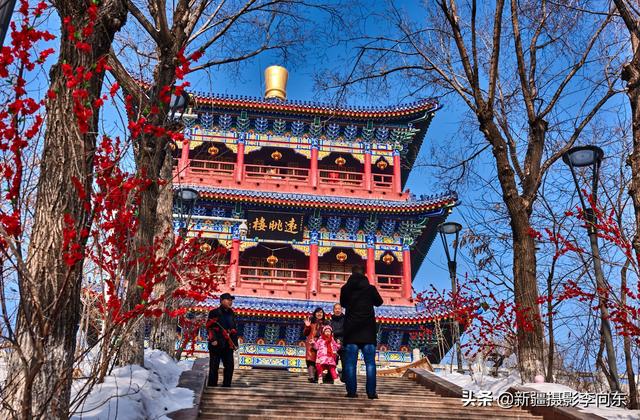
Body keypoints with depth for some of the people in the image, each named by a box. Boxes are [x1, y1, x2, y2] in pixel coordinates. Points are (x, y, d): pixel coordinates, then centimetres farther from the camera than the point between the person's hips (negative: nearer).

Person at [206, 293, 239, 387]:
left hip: (228, 345, 6)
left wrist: (235, 343, 14)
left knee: (230, 366, 3)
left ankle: (226, 386, 13)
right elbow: (209, 327, -7)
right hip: (216, 344, -5)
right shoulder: (214, 313, -2)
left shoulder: (231, 314, 16)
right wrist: (213, 339, -17)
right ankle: (212, 386, 7)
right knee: (214, 367, 0)